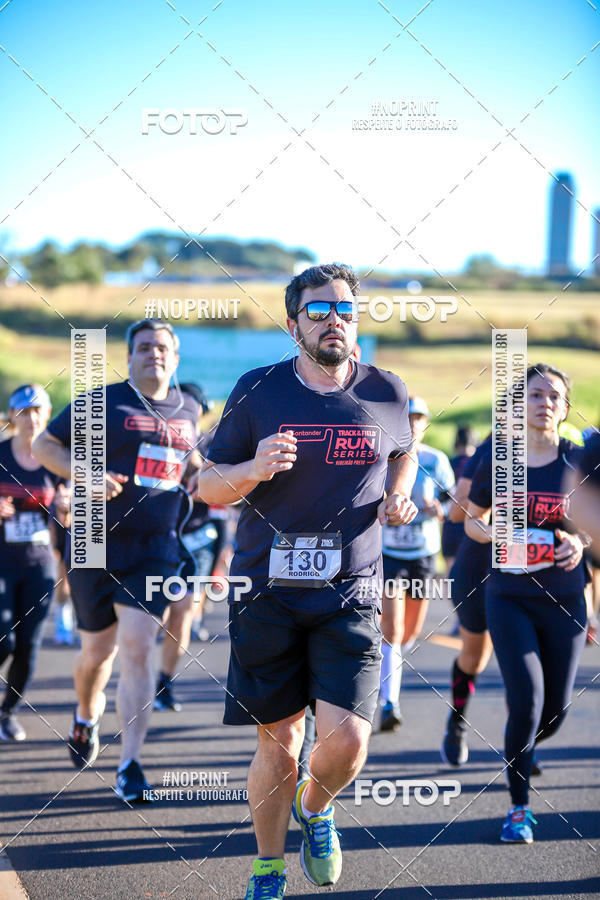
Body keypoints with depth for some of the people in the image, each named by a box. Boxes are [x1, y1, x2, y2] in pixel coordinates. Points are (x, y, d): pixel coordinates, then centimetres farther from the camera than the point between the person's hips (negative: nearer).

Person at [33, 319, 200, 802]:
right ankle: (87, 715, 43)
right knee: (98, 649, 9)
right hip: (96, 545, -1)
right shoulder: (103, 402, -2)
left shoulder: (188, 410, 11)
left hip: (154, 550, 2)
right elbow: (44, 445, 1)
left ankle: (130, 765, -8)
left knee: (137, 649, -11)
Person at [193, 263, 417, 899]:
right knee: (278, 743, 4)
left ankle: (315, 808, 23)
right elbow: (207, 487, 3)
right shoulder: (258, 392, -1)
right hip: (267, 590, -1)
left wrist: (398, 495, 6)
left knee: (346, 738, -12)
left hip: (350, 594, 1)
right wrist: (253, 470, -17)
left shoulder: (385, 394, 4)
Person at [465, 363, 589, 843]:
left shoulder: (579, 462, -2)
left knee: (555, 709, 5)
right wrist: (491, 534, -11)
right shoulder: (496, 462, -1)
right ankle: (519, 807, 4)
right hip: (510, 599, -1)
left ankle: (520, 750, 41)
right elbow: (472, 519, 11)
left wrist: (581, 542, -13)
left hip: (564, 600, 1)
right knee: (527, 704, -13)